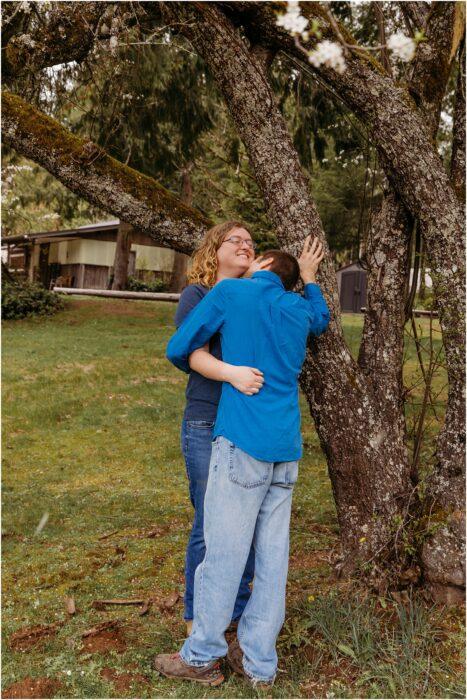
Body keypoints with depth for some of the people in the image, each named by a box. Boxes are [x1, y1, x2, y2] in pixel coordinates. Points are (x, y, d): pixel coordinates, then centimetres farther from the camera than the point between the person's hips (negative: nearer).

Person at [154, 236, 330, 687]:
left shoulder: (229, 292, 0)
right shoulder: (300, 309, 14)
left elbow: (177, 349, 4)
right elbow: (322, 321, 38)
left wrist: (199, 370, 24)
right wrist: (310, 278, 43)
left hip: (242, 442, -6)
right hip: (286, 449, 6)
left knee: (223, 550, 2)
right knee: (272, 555, 8)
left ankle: (201, 657, 15)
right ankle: (258, 661, 17)